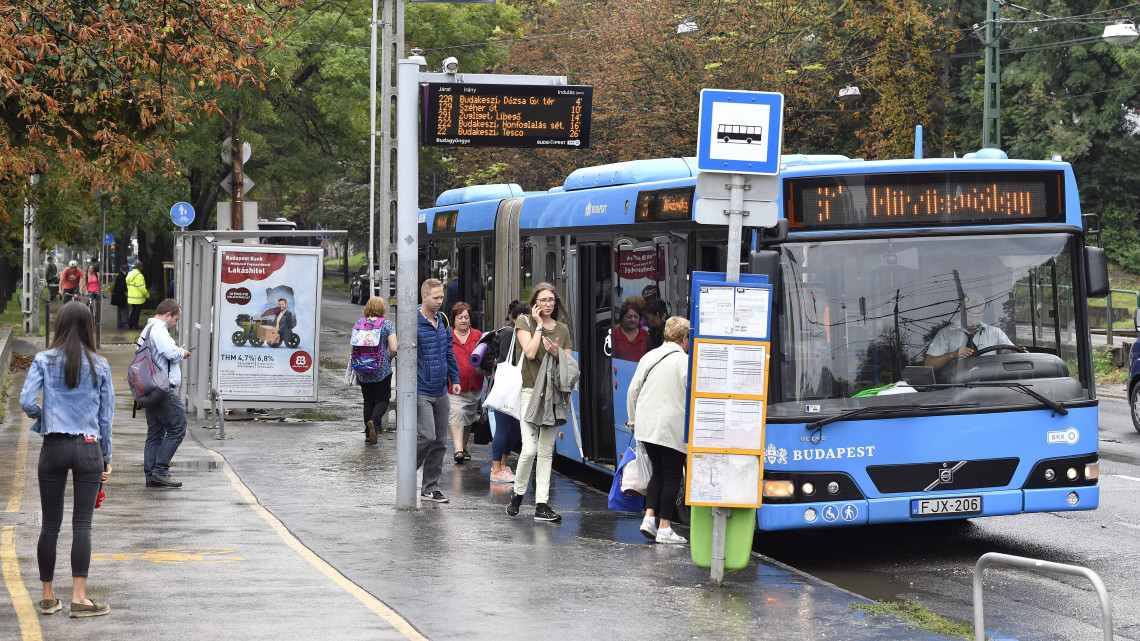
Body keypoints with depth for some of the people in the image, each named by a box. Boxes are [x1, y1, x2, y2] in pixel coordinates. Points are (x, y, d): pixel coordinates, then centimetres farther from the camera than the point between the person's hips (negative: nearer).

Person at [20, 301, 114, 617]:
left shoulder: (44, 361, -1)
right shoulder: (100, 366, 2)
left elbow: (26, 401, -12)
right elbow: (106, 415, 6)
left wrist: (40, 416, 11)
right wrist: (106, 458, 13)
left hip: (53, 447, 0)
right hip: (89, 448, 0)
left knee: (50, 524, 8)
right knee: (82, 524, 0)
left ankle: (48, 596, 14)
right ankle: (79, 597, -5)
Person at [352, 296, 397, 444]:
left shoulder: (359, 323, 3)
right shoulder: (387, 324, -6)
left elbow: (352, 347, 3)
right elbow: (394, 349, -11)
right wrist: (390, 358, 10)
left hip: (362, 371, 3)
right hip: (382, 370, -3)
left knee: (368, 400, 13)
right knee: (382, 400, 6)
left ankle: (368, 433, 11)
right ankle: (374, 421, -21)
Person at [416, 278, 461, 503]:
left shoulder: (442, 321, 11)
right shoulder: (413, 324, -11)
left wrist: (455, 378, 18)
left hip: (440, 392, 7)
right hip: (421, 392, -7)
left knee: (440, 440, 7)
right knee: (427, 436, -15)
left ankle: (430, 487, 13)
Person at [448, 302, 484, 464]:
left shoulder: (478, 336, 9)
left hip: (474, 386, 4)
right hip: (454, 386, -4)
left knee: (469, 418, 13)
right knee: (456, 416, -16)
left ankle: (464, 448, 26)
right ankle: (458, 450, -23)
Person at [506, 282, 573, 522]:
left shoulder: (562, 329, 13)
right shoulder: (524, 322, 1)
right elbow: (530, 352, -13)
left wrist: (557, 353, -7)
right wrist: (539, 325, -7)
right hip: (531, 391, -4)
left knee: (546, 451, 3)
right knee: (529, 449, -13)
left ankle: (542, 505, 4)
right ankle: (518, 495, 9)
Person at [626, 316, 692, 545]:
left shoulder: (649, 357, 9)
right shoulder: (684, 362, -9)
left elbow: (633, 391, 13)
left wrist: (633, 420, 24)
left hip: (646, 426, 6)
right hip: (673, 429, -6)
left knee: (658, 472, 17)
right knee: (672, 476, 2)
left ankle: (649, 517, 4)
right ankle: (664, 528, 2)